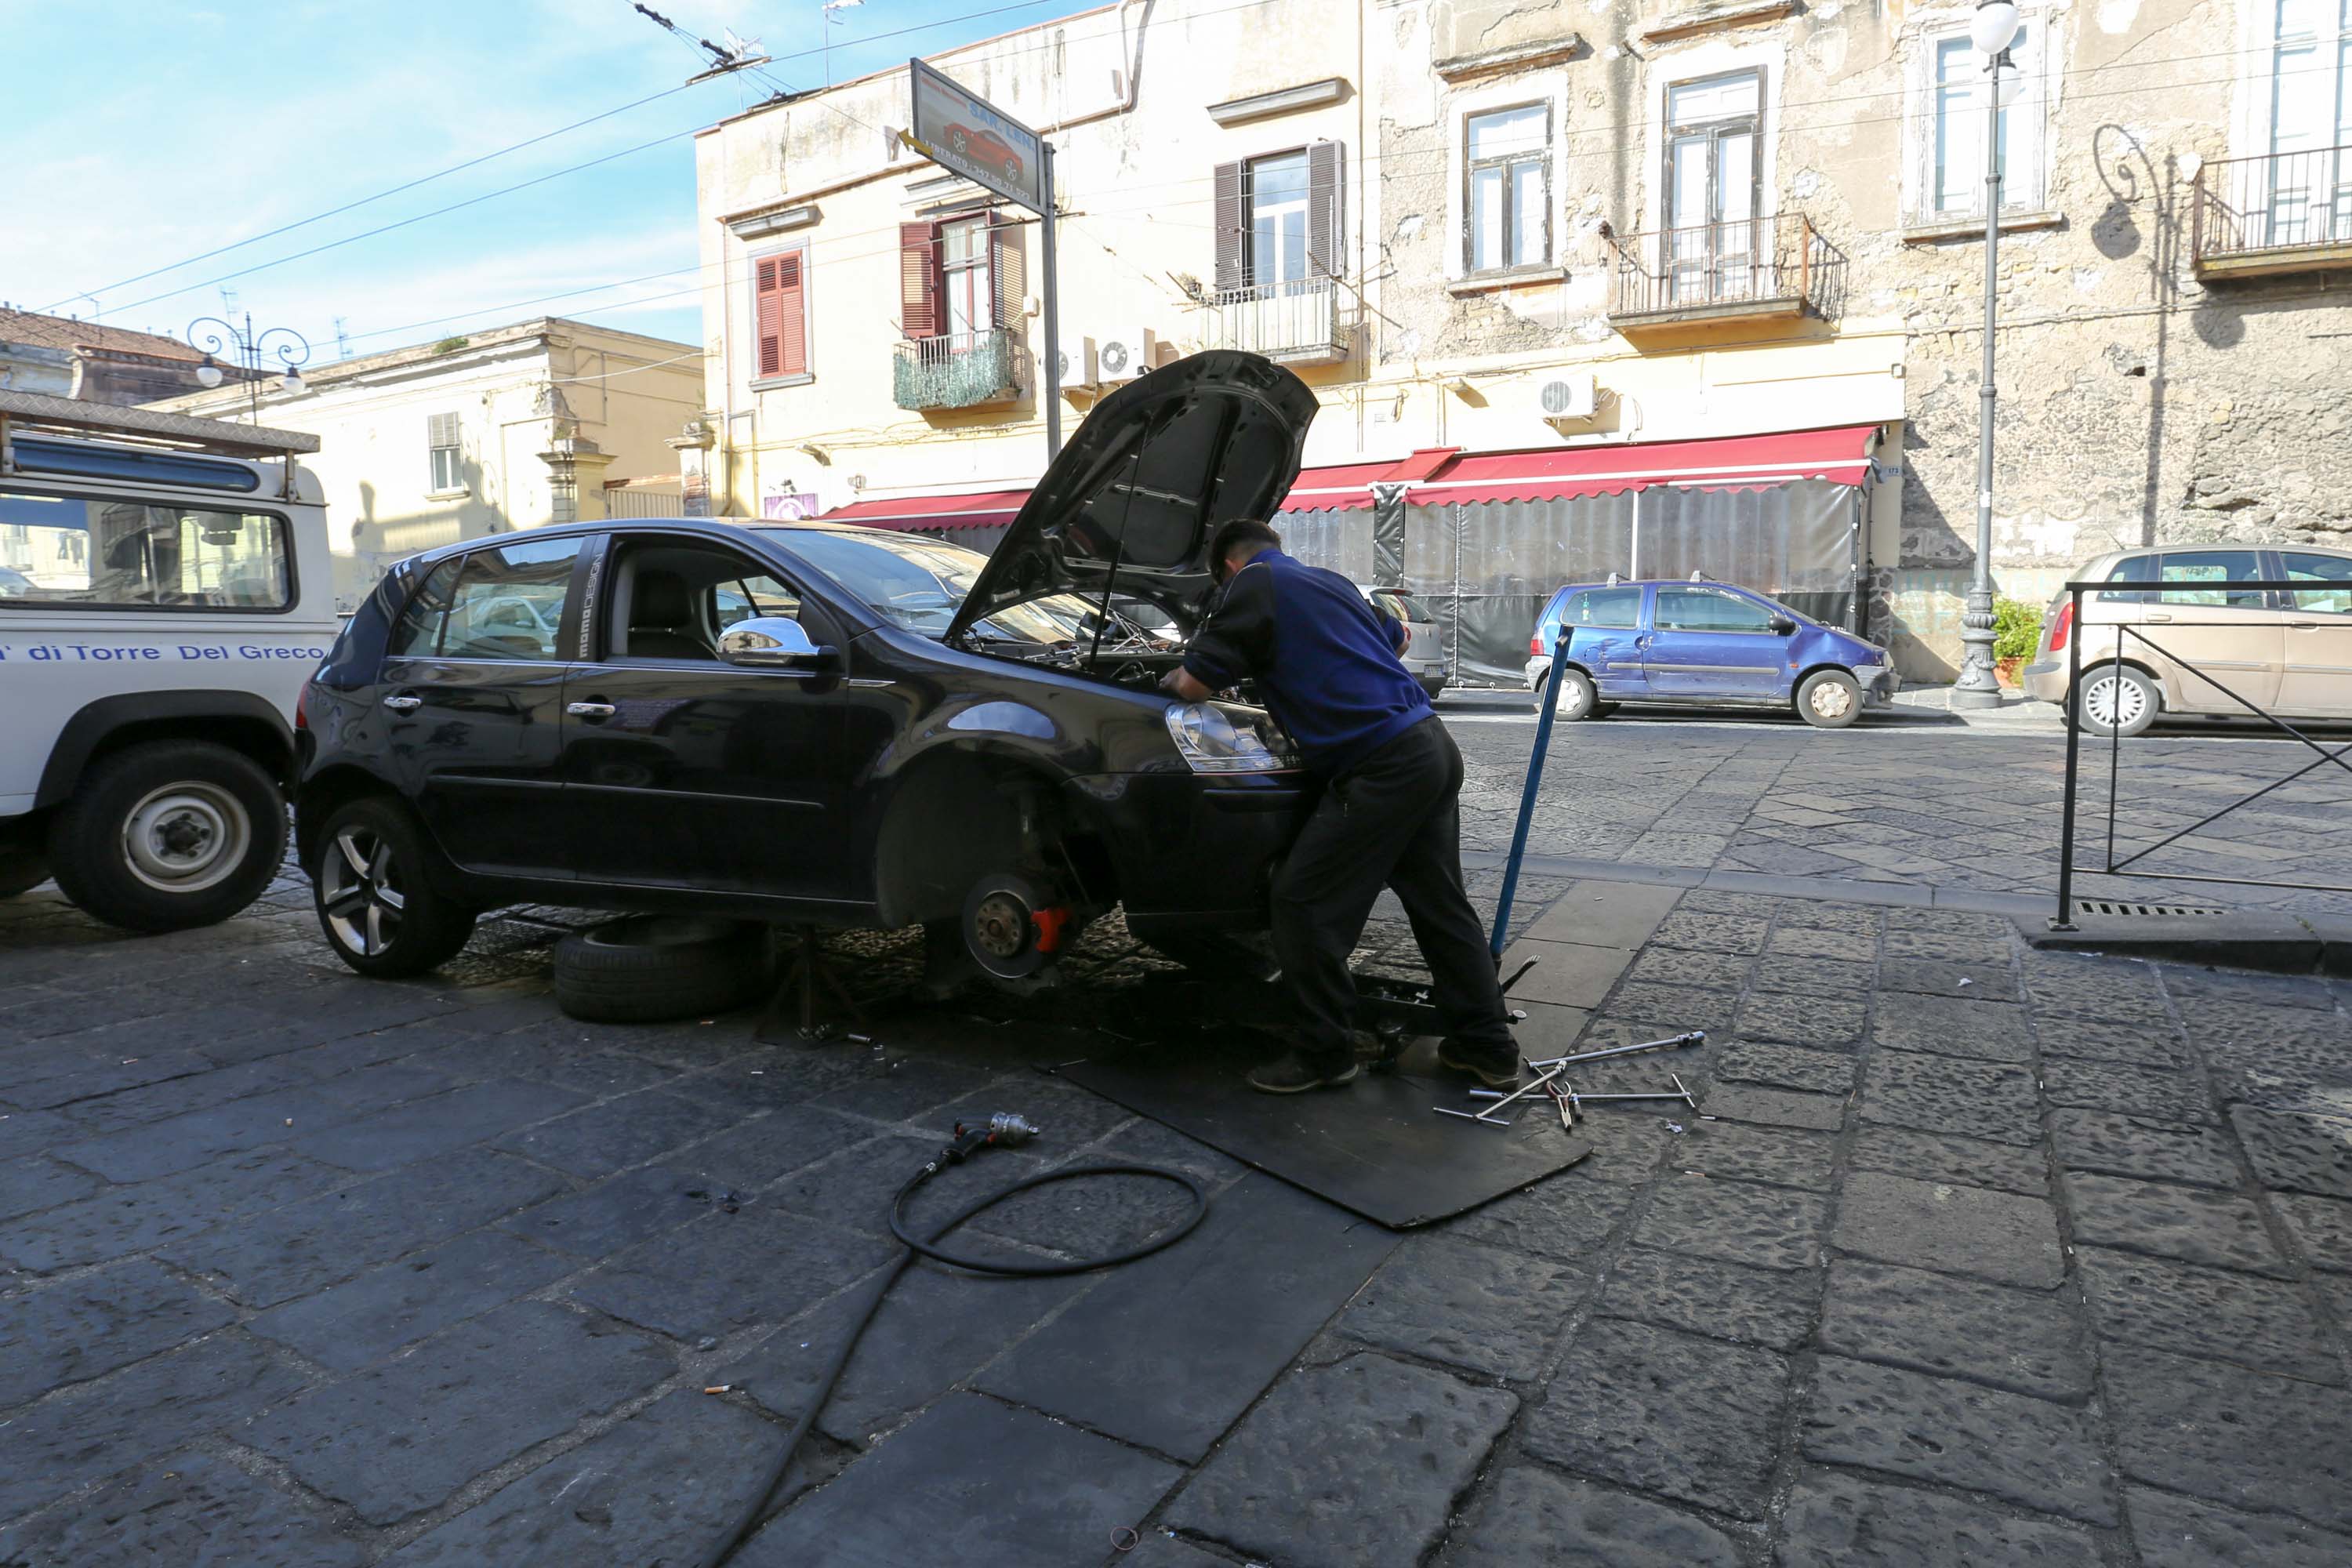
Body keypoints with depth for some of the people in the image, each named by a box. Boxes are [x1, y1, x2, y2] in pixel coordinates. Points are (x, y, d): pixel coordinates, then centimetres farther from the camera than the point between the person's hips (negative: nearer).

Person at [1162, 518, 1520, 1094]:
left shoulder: (1253, 586, -1)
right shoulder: (1332, 582, 23)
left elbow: (1193, 685, -3)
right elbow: (1397, 637, 40)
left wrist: (1176, 675, 19)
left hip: (1382, 764, -9)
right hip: (1434, 746, 9)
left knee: (1303, 905, -1)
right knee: (1441, 904, 16)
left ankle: (1324, 1054, 8)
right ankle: (1486, 1045, 24)